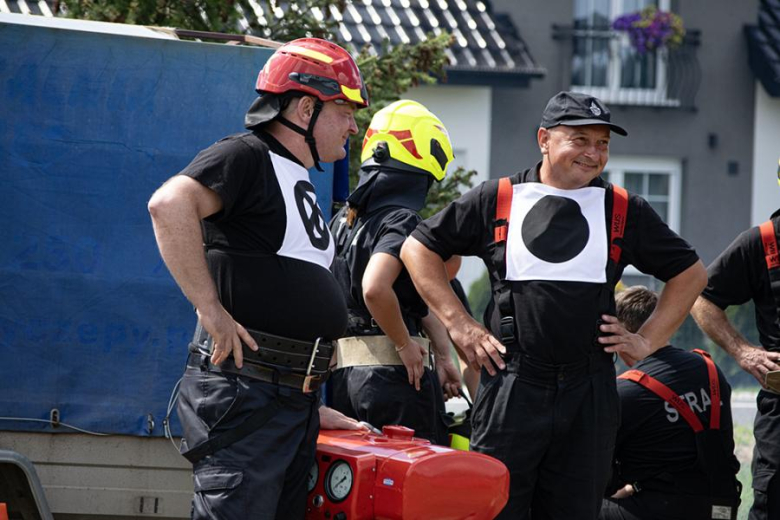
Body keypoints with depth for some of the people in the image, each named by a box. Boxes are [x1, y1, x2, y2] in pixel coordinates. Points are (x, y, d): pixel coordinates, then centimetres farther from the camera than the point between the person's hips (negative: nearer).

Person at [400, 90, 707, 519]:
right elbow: (419, 247, 10)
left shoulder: (624, 211, 9)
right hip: (511, 386, -2)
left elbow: (689, 273, 18)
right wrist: (458, 325, 3)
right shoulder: (496, 200, 5)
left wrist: (647, 341, 9)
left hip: (590, 390, 2)